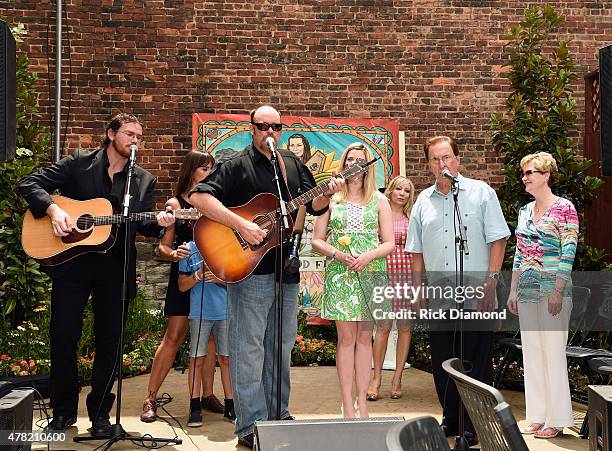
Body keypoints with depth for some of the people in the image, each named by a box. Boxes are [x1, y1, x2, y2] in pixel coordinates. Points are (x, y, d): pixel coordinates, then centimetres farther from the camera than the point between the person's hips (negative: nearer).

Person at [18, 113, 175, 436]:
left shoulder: (144, 181, 11)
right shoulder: (79, 163, 3)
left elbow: (142, 225, 7)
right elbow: (29, 183, 0)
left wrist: (159, 222, -16)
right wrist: (52, 209, -17)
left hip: (116, 268, 2)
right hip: (72, 262, -2)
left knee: (109, 342, 6)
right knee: (63, 336, 0)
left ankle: (100, 412, 20)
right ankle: (63, 411, 17)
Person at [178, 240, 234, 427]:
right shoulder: (188, 250, 5)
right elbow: (182, 286, 4)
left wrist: (219, 278, -14)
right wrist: (197, 275, -15)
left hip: (225, 312, 1)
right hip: (199, 312, -1)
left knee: (226, 358, 6)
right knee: (197, 359, -1)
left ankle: (230, 405, 15)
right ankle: (195, 408, 6)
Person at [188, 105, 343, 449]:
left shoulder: (293, 164, 13)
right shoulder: (237, 166, -6)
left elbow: (314, 205, 17)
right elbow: (199, 197, -16)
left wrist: (328, 194, -6)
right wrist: (241, 225, -23)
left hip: (287, 268, 6)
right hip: (249, 269, -6)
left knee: (281, 346, 15)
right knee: (249, 349, -2)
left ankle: (278, 414, 28)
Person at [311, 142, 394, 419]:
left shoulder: (379, 200, 8)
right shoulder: (331, 198, 7)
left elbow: (389, 243, 5)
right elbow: (316, 240, 6)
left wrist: (368, 256, -13)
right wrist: (338, 255, -11)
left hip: (370, 274, 1)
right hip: (339, 274, -1)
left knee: (364, 337, 4)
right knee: (346, 338, -2)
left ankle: (361, 402, 11)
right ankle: (348, 405, 3)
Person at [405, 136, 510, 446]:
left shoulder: (481, 192, 2)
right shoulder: (423, 201, 13)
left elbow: (497, 240, -3)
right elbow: (417, 251, 16)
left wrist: (490, 282, -11)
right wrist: (417, 291, 10)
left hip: (475, 295, -4)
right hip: (438, 297, 4)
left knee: (476, 362, 0)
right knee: (442, 362, 10)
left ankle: (475, 426, 10)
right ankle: (451, 420, 23)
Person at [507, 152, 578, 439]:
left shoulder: (564, 208, -5)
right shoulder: (525, 211, 14)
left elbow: (568, 253, -11)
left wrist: (558, 291, -18)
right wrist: (513, 291, 13)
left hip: (553, 289, -7)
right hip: (527, 292, 7)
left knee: (554, 352, -4)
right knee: (531, 353, 9)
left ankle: (557, 420, 5)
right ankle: (537, 417, 17)